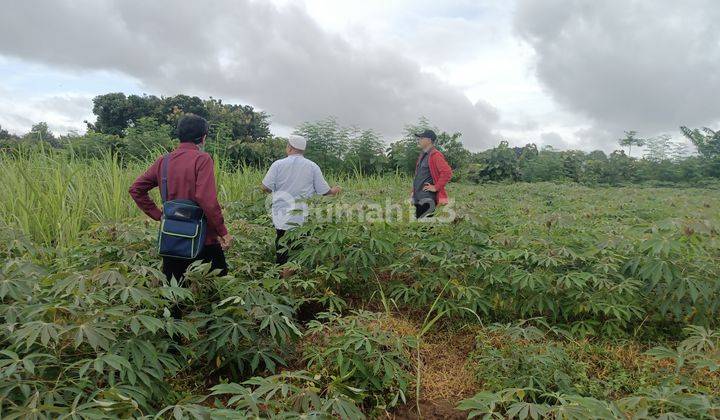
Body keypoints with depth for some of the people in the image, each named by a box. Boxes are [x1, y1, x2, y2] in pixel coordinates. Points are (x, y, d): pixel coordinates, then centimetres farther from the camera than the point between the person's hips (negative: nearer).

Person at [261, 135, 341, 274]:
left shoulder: (278, 164, -3)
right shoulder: (313, 166, -1)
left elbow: (266, 187, -3)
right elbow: (324, 191, 2)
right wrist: (334, 191, 23)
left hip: (283, 219, 0)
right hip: (305, 219, 1)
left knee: (282, 255, 9)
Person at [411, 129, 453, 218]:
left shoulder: (435, 155, -12)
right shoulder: (422, 155, 18)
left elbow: (447, 172, -23)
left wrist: (436, 187, -19)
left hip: (427, 200, -10)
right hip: (418, 199, 10)